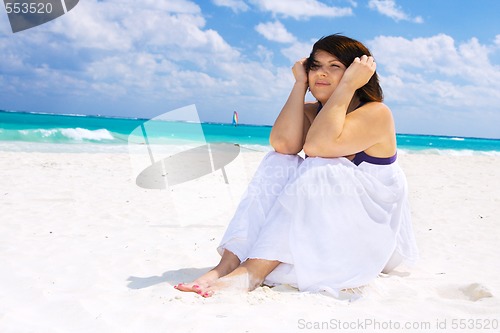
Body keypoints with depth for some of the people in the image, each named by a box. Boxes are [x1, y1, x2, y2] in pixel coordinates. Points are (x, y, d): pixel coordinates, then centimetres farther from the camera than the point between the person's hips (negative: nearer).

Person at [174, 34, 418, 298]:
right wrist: (300, 84, -10)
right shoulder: (310, 112, 7)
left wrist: (347, 85, -23)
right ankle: (229, 263, -29)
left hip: (372, 233, -5)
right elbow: (283, 143, -18)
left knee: (319, 170, -30)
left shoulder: (377, 113, -11)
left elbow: (318, 145, -30)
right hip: (320, 229, 5)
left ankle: (252, 273, -40)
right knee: (279, 162, -17)